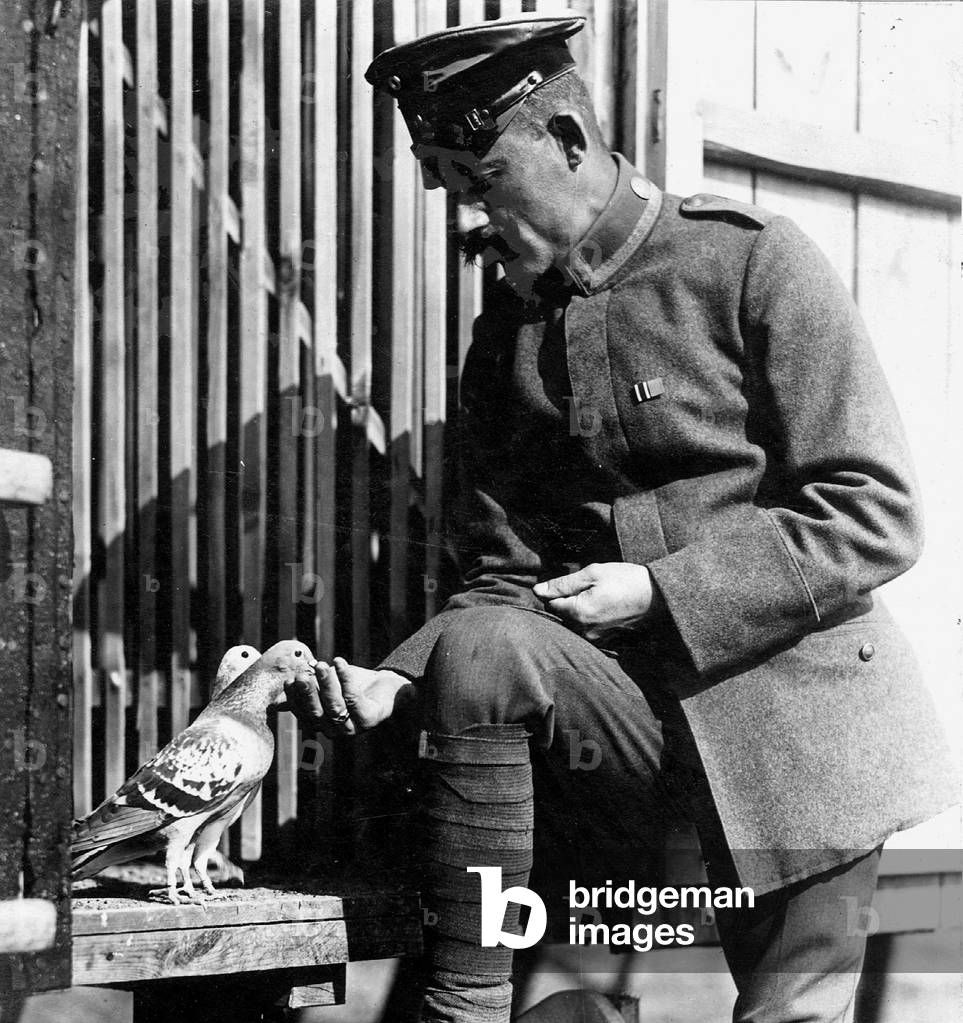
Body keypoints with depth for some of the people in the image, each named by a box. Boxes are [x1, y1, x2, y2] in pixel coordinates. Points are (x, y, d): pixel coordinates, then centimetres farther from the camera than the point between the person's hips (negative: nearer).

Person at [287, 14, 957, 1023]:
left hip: (789, 705, -3)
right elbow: (503, 578, 8)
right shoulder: (504, 340, 10)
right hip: (627, 706, 3)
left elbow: (875, 514, -10)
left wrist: (659, 591, -16)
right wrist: (397, 681, -13)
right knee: (476, 646, -26)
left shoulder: (749, 261, -6)